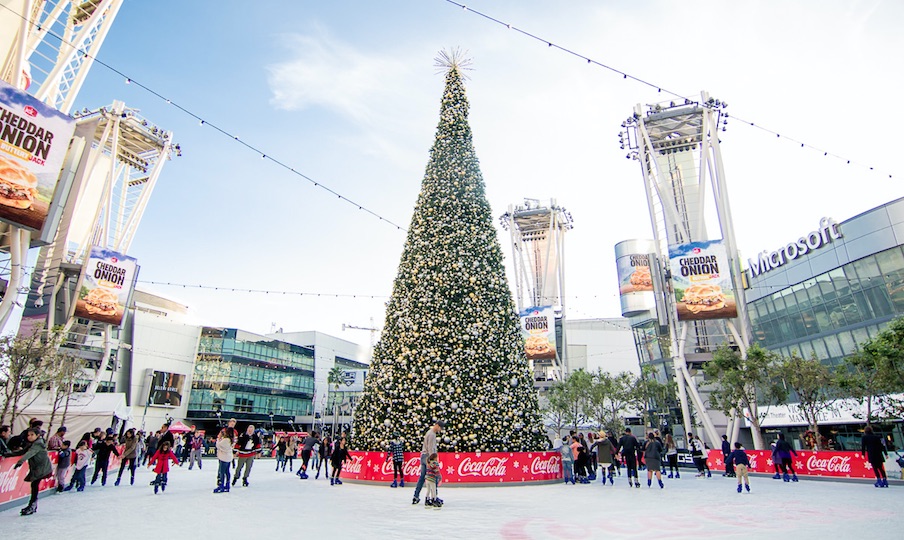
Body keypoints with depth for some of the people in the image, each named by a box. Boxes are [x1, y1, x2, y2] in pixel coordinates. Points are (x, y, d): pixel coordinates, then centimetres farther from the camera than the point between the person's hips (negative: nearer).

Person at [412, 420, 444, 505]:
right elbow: (430, 448, -19)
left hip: (423, 456, 10)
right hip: (428, 456, -10)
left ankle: (416, 497, 11)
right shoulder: (432, 434, -13)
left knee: (422, 477, 10)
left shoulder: (429, 432, 18)